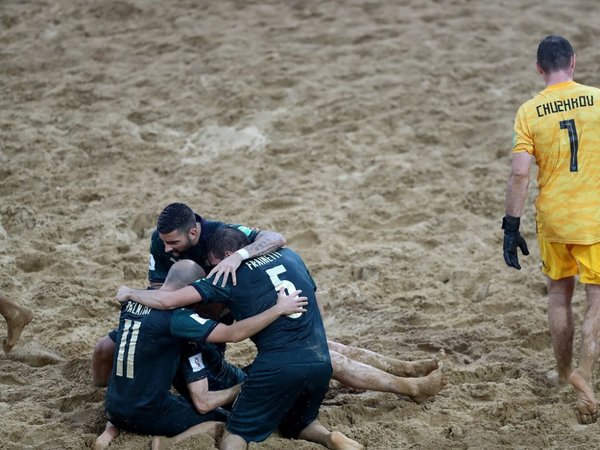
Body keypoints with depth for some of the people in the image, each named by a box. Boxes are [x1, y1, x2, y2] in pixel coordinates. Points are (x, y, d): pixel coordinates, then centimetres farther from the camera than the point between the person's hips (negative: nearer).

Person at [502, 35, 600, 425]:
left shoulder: (530, 112, -5)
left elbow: (520, 174, -10)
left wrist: (511, 228, -4)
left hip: (552, 219, 2)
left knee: (560, 294, 20)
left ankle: (565, 374, 32)